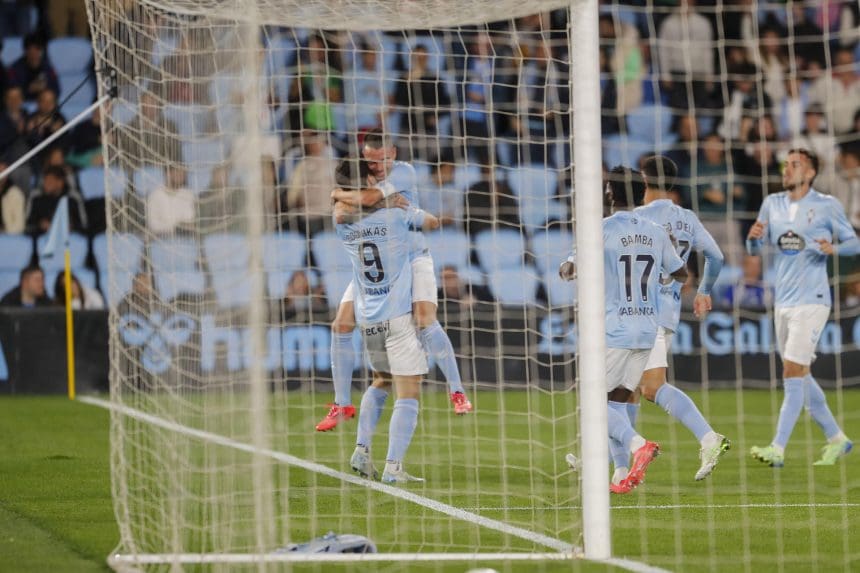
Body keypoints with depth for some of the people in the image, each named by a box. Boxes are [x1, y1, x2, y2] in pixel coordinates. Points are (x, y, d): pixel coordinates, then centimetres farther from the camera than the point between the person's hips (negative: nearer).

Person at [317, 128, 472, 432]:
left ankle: (457, 392, -7)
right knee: (341, 326, -5)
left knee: (425, 321, -22)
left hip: (412, 259, -4)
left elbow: (368, 198, -32)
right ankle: (342, 404, 6)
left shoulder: (404, 172, -18)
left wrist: (339, 194, -16)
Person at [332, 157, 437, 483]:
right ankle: (393, 467, -14)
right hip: (397, 316, -5)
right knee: (408, 394, -4)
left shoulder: (344, 224, 2)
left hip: (366, 319, 5)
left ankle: (361, 451, 15)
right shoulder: (396, 213, -7)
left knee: (381, 382, 26)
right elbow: (433, 222, 10)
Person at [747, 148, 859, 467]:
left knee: (793, 373, -13)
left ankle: (778, 450, -16)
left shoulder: (826, 206, -5)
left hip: (811, 301, -7)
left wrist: (834, 248, -20)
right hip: (783, 301, 7)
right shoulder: (772, 204, 10)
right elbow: (755, 250, 11)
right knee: (801, 377, 11)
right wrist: (754, 237, -12)